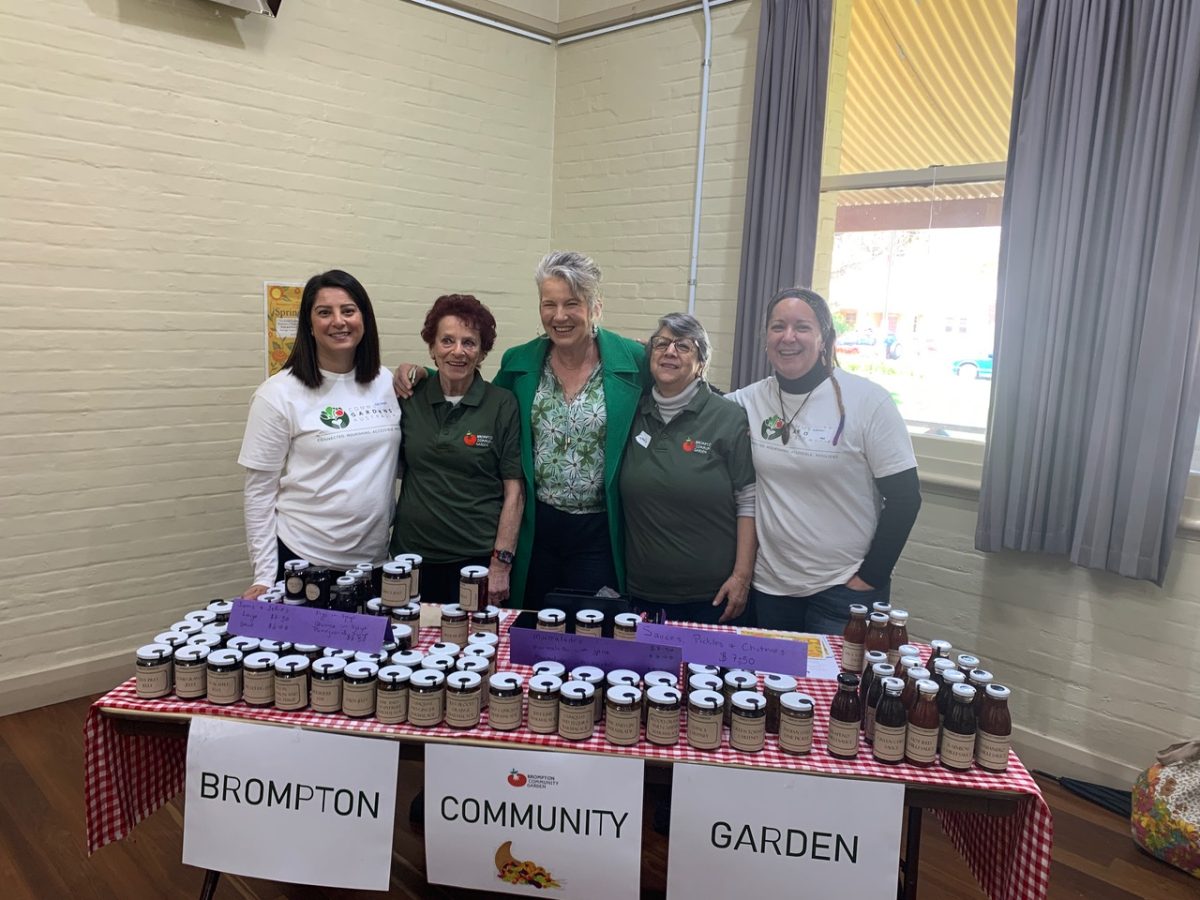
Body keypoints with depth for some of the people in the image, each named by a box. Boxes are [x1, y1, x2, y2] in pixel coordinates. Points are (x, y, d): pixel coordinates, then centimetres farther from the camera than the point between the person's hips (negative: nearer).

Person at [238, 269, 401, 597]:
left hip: (375, 557, 4)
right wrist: (265, 576, -8)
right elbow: (259, 491, -6)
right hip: (303, 558, -4)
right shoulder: (279, 394, -8)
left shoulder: (386, 383, 3)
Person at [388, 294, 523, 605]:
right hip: (412, 555, 2)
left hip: (477, 557, -2)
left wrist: (501, 562, -8)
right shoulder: (409, 398, 2)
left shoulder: (503, 405, -5)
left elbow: (514, 490, -5)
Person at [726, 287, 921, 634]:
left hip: (843, 590, -3)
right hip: (768, 587, 4)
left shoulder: (867, 401, -10)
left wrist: (871, 577, -9)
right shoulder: (750, 400, -1)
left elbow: (904, 497, -9)